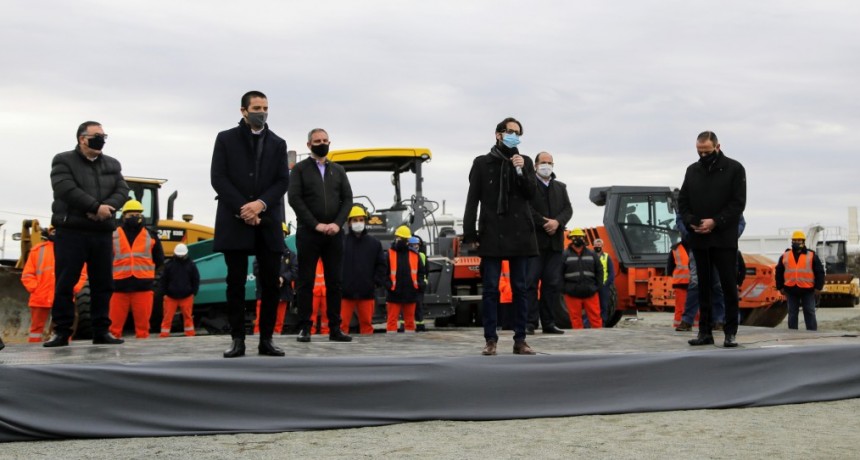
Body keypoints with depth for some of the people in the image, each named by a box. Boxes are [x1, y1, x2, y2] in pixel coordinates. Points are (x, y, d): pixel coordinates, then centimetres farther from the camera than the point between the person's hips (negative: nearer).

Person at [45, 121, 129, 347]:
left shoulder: (112, 164, 17)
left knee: (103, 284, 5)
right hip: (70, 231, -4)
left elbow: (122, 191, 4)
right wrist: (96, 207, -19)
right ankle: (61, 332, 1)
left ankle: (101, 331, 10)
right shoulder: (63, 161, 2)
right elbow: (66, 189, -14)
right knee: (65, 283, -4)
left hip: (102, 233, 5)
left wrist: (107, 208, -16)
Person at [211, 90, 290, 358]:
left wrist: (260, 204, -12)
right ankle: (238, 340, 4)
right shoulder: (226, 139, 7)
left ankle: (266, 339, 6)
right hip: (235, 221, -2)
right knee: (236, 282, -1)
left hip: (268, 222, 2)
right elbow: (218, 179, -2)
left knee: (271, 283, 0)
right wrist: (243, 209, -12)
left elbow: (283, 181, 5)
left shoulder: (277, 144, 13)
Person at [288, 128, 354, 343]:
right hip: (308, 233, -3)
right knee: (305, 282, -1)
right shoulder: (300, 169, 4)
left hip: (334, 233, 3)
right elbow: (294, 199, -6)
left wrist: (337, 223, -7)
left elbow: (347, 199, 9)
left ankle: (335, 329, 6)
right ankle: (304, 328, 2)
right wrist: (316, 224, -12)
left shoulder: (338, 170, 15)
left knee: (335, 282, 3)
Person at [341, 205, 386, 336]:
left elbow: (382, 265, 10)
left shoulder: (374, 243, 7)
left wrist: (376, 282, 1)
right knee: (342, 323, -1)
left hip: (367, 292, 2)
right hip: (345, 292, -2)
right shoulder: (342, 242, -2)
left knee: (367, 322, 8)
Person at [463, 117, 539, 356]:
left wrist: (520, 171, -11)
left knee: (520, 288, 4)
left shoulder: (525, 162, 13)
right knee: (490, 289, -1)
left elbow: (531, 193, 4)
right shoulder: (482, 163, 6)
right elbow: (472, 200, 3)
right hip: (492, 235, -2)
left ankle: (520, 340, 8)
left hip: (520, 235, 2)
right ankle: (490, 340, 3)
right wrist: (469, 235, -3)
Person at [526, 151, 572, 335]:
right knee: (531, 282, -7)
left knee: (552, 283, 5)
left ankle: (548, 322, 9)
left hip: (555, 242, 5)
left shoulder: (560, 187, 19)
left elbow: (568, 209, 10)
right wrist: (544, 223, -13)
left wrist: (557, 222, -9)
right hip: (534, 240, -5)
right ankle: (530, 322, -7)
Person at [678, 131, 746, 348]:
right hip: (698, 239, 4)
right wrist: (691, 222, -7)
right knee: (703, 286, 7)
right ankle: (705, 331, 12)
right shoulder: (692, 171, 12)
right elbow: (682, 201, 12)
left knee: (729, 286, -2)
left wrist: (715, 222, -16)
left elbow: (738, 203, -6)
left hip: (724, 239, -4)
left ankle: (731, 333, 2)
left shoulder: (734, 169, 0)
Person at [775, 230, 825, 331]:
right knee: (792, 313, 8)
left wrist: (818, 287, -4)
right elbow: (779, 272, 12)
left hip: (807, 290, -2)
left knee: (809, 312, 3)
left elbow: (819, 272, 2)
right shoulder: (785, 256, 8)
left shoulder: (812, 256, 2)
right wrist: (780, 287, 7)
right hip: (791, 290, 2)